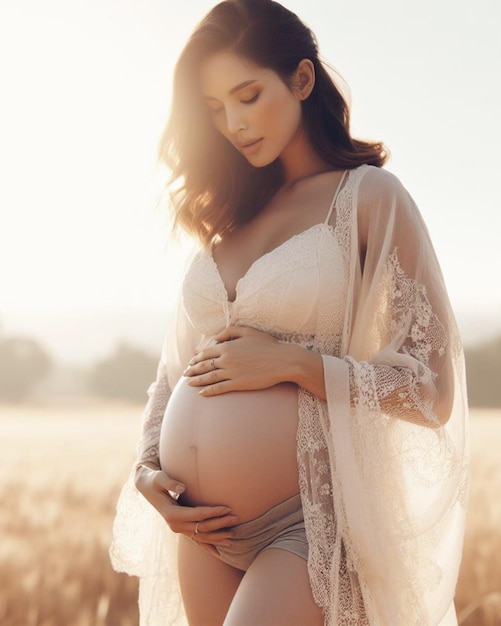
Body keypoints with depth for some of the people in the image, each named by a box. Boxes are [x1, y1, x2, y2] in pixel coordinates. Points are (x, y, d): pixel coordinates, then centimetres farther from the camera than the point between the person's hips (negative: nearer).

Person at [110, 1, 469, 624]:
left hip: (308, 523, -5)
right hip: (204, 527, 6)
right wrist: (147, 469, 3)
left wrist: (291, 362, -14)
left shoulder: (369, 197, -3)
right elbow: (173, 370, 18)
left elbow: (432, 393, -8)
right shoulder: (227, 215, 12)